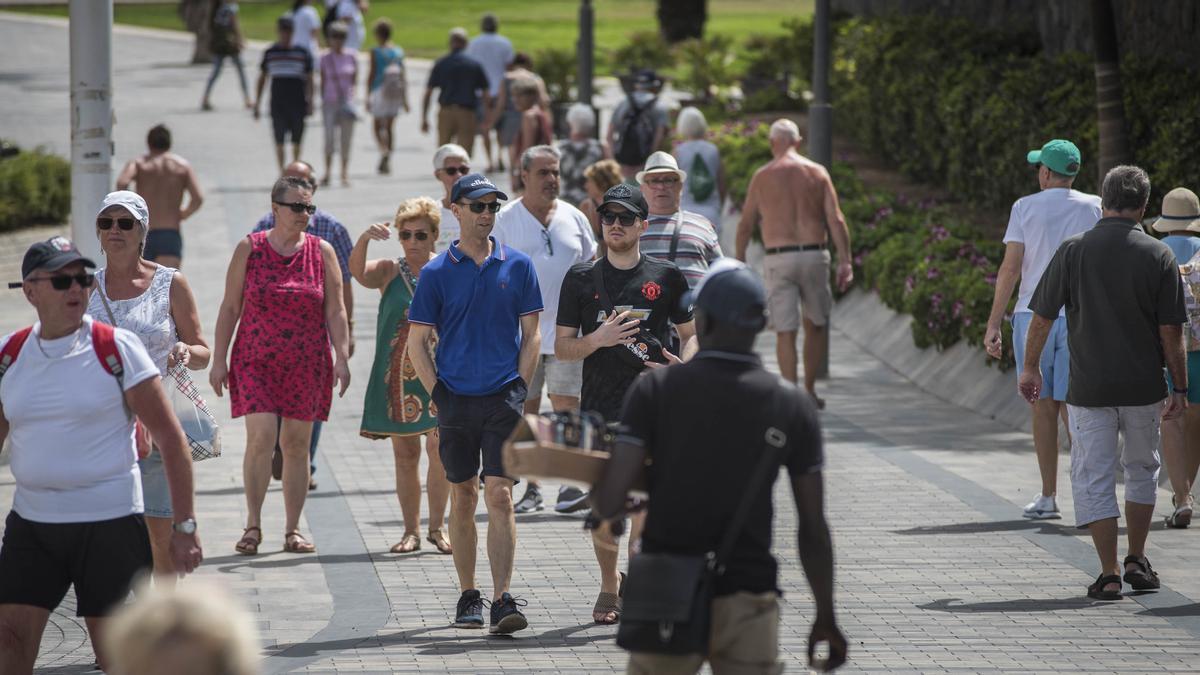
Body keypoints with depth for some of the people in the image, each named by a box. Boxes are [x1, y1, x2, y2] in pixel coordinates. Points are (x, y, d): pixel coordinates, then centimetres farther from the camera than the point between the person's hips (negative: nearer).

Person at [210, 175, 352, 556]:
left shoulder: (322, 252, 5)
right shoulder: (250, 249, 2)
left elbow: (335, 311, 5)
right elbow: (230, 308, 5)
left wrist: (342, 357, -6)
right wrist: (219, 360, 1)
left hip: (307, 365, 1)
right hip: (256, 362, -1)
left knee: (296, 445, 3)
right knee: (261, 438, -14)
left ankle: (293, 530, 11)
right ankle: (253, 525, -3)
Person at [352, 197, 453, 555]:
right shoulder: (390, 272, 3)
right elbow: (357, 270, -17)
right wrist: (365, 239, -36)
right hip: (397, 376, 1)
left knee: (440, 450, -6)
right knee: (405, 453, 4)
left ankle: (436, 526, 6)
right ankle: (411, 530, 12)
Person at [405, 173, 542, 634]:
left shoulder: (517, 266, 5)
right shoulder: (437, 273, 2)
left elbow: (531, 335, 9)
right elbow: (417, 342, 5)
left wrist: (520, 387, 0)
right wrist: (438, 394, -3)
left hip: (503, 401, -1)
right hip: (456, 401, 1)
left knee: (499, 497, -10)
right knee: (462, 497, 8)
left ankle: (502, 601, -14)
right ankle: (468, 597, 18)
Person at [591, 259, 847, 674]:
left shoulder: (656, 389, -4)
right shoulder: (793, 406, 1)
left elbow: (609, 503, -10)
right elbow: (813, 529, 3)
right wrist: (826, 617, 13)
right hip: (748, 600, 0)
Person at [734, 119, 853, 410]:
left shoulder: (762, 176, 2)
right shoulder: (817, 173, 4)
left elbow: (746, 224, 8)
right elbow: (836, 219, -3)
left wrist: (740, 259, 21)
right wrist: (845, 262, -3)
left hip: (778, 258, -1)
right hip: (814, 255, 1)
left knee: (785, 331, 1)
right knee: (816, 325, 19)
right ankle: (810, 390, 20)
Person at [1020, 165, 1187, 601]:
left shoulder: (1074, 251, -4)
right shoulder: (1158, 256, -6)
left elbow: (1042, 317, 0)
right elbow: (1171, 331, -5)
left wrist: (1030, 368, 14)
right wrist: (1179, 388, 4)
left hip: (1089, 386, -1)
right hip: (1143, 386, 1)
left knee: (1094, 479, 4)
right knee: (1142, 469, 21)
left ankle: (1109, 575, -1)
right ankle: (1137, 561, 22)